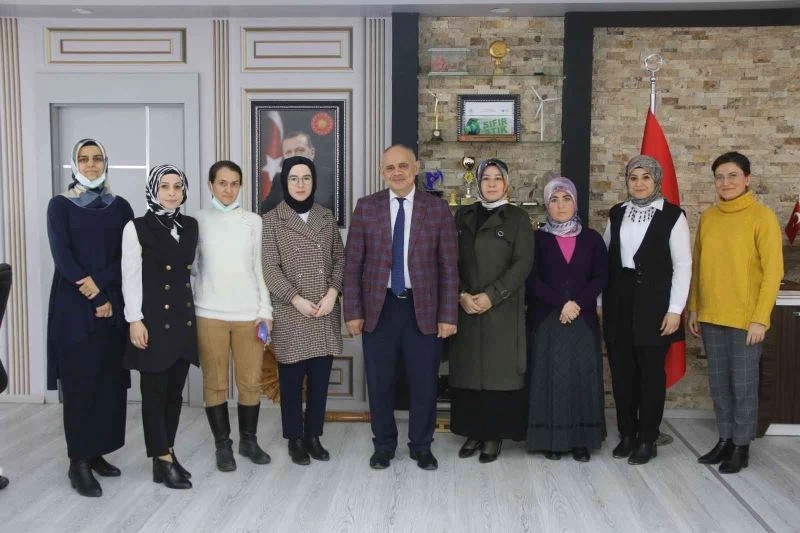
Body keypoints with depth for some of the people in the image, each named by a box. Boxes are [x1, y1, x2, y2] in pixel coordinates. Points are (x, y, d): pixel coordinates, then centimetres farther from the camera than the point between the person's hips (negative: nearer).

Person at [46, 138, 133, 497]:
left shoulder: (120, 207, 10)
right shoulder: (60, 205, 2)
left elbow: (128, 256, 2)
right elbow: (61, 256, -8)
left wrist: (99, 283, -14)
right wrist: (96, 299, -14)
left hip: (113, 304, 3)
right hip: (74, 306, -3)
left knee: (110, 380, 4)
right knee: (79, 381, -3)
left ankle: (96, 453, 16)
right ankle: (78, 462, 5)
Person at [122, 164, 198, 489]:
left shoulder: (191, 226, 9)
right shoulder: (136, 228, -4)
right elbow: (131, 277, -7)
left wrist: (197, 310, 10)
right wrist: (135, 320, -12)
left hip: (184, 317, 5)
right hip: (153, 319, -5)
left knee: (175, 390, 11)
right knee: (155, 391, 2)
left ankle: (166, 452, 24)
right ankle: (163, 461, 9)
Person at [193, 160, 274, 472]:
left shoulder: (253, 221, 7)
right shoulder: (198, 221, 4)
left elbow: (260, 268, 8)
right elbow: (191, 267, 7)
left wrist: (265, 310, 2)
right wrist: (189, 309, 1)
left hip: (248, 313, 1)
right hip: (209, 314, -1)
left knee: (251, 382, 3)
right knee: (215, 383, 3)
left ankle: (249, 440, 20)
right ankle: (223, 445, 16)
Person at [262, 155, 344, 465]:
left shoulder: (326, 217, 9)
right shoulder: (272, 220, -2)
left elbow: (340, 258, 8)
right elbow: (270, 269, -6)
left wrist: (332, 292, -7)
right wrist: (296, 299, -14)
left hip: (326, 313, 3)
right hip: (291, 314, -3)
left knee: (320, 378, 8)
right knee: (292, 379, 5)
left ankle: (314, 436, 22)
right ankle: (295, 439, 19)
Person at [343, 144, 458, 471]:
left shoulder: (437, 208, 1)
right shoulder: (366, 207, 2)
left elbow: (449, 267, 0)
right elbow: (352, 264, 2)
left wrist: (448, 315, -4)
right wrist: (353, 311, -2)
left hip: (423, 309, 0)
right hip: (379, 307, 1)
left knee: (424, 382, 8)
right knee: (379, 382, 9)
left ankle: (421, 447, 27)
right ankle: (384, 445, 28)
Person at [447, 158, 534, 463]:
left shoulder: (518, 218, 2)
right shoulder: (463, 216, 12)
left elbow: (522, 263, -7)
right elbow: (452, 260, 8)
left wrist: (491, 296, -15)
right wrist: (461, 295, -8)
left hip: (503, 310, -3)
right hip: (465, 309, 3)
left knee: (499, 370, -1)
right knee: (467, 369, 4)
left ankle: (494, 435, 9)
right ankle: (473, 432, 14)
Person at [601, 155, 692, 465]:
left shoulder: (672, 215, -4)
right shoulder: (616, 214, 9)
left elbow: (683, 265, -6)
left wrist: (675, 309, -11)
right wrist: (600, 302, 7)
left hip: (654, 304, -4)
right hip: (619, 303, 4)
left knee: (651, 372, 3)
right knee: (622, 371, 8)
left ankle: (648, 440, 15)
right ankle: (627, 435, 22)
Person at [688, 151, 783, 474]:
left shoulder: (762, 217, -7)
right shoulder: (707, 217, 8)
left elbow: (773, 271, -9)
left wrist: (760, 318, -14)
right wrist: (693, 308, 8)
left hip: (746, 318, -5)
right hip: (711, 317, 5)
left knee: (743, 385, 4)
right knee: (719, 384, 12)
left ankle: (742, 447, 18)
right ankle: (725, 440, 25)